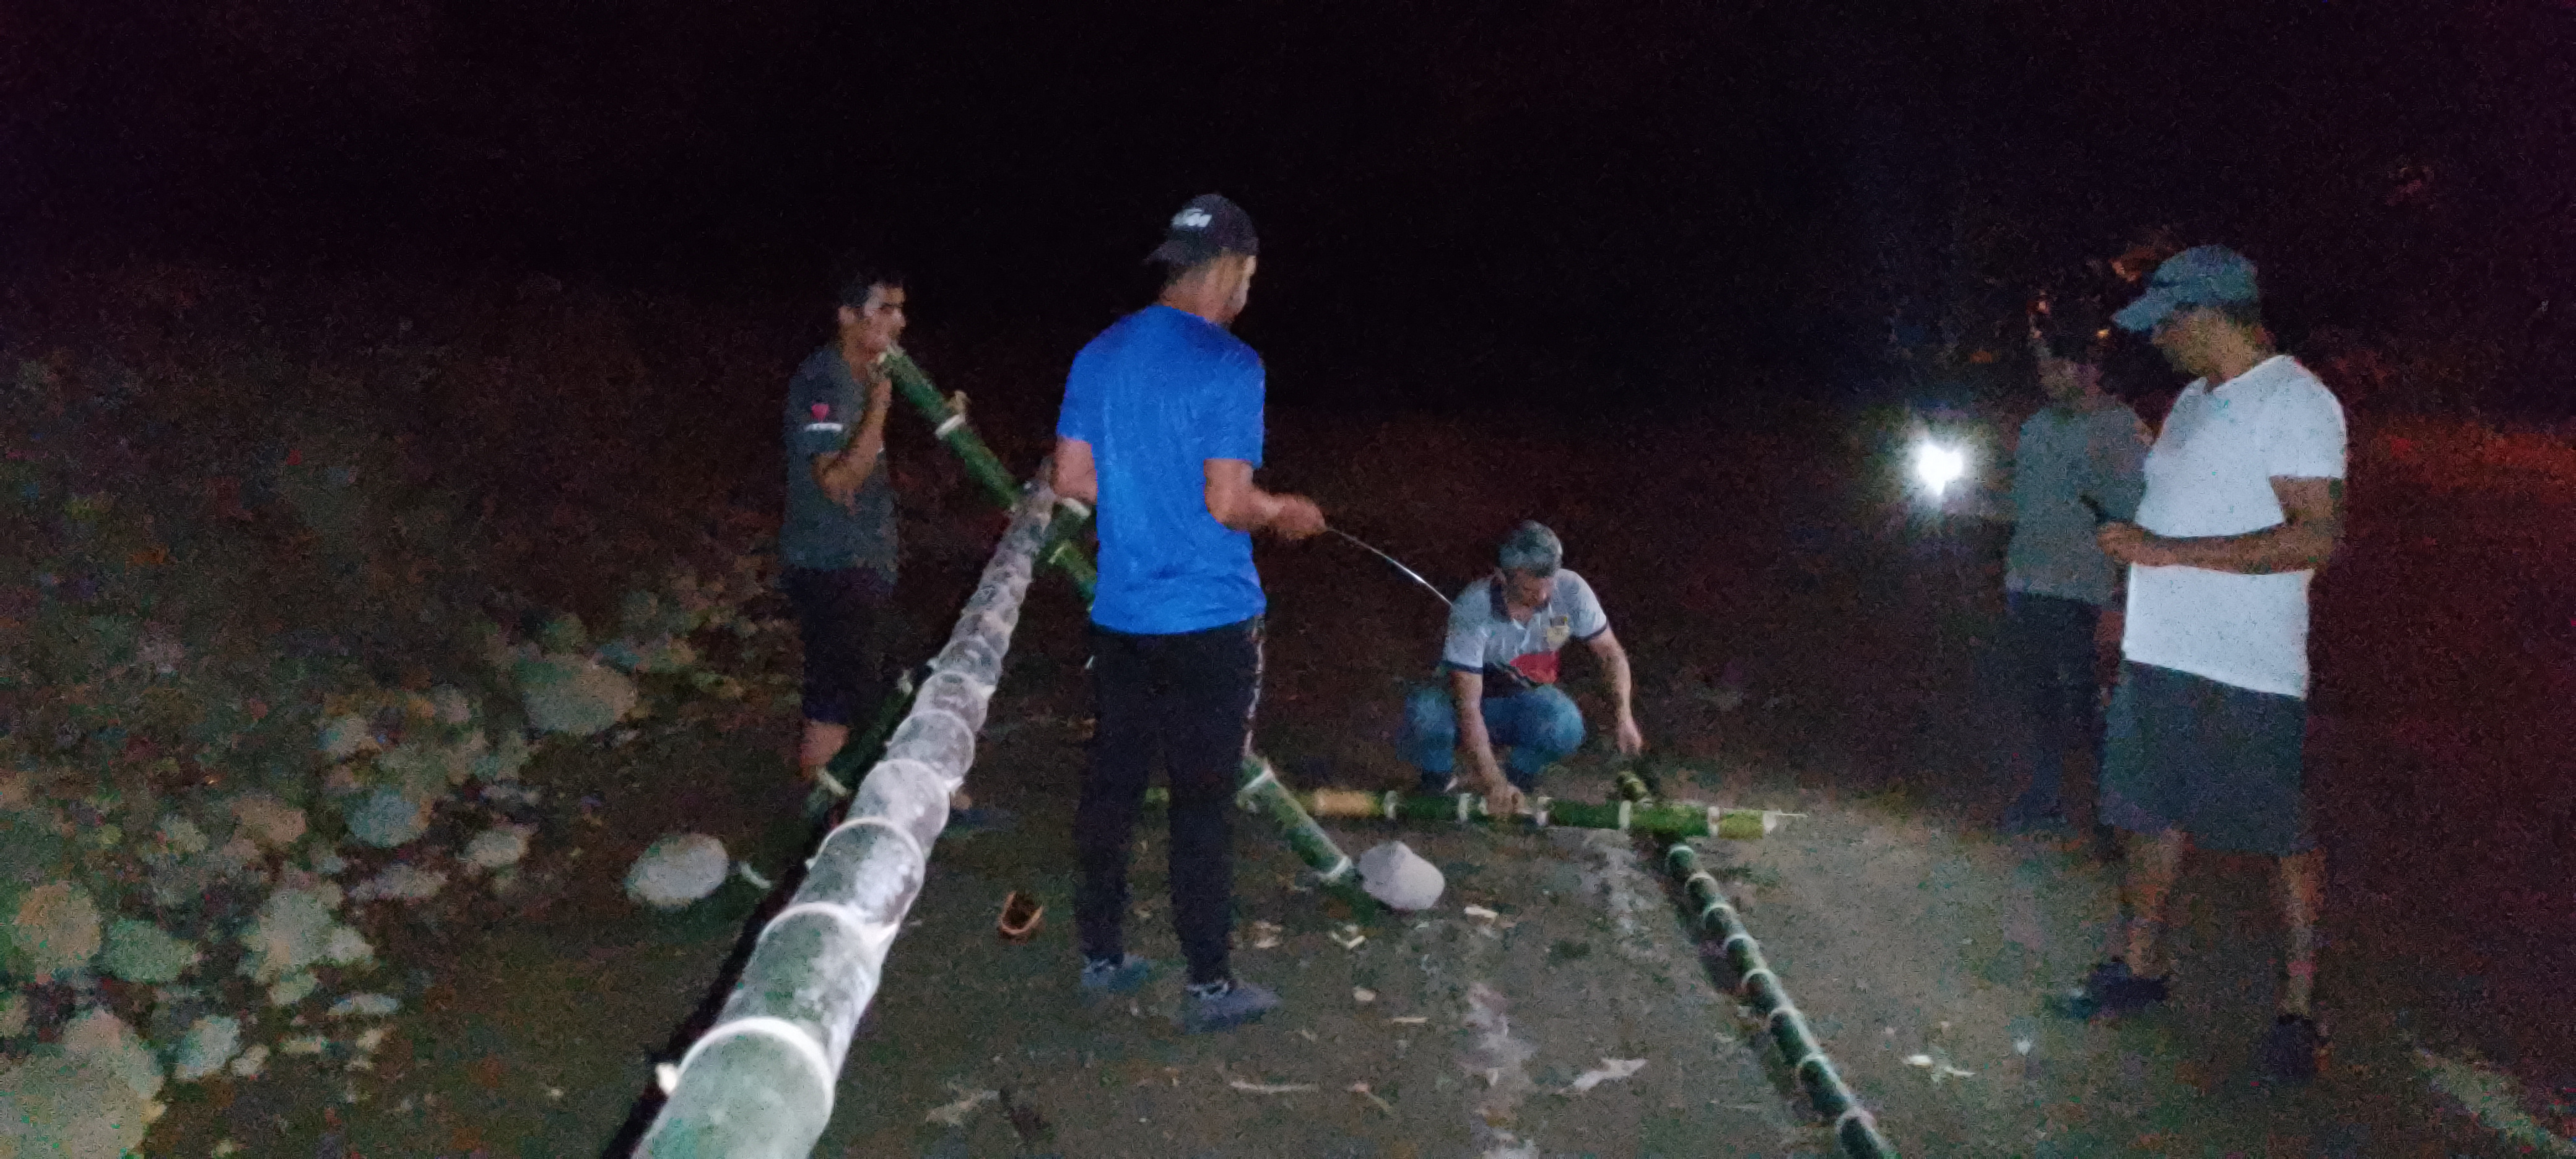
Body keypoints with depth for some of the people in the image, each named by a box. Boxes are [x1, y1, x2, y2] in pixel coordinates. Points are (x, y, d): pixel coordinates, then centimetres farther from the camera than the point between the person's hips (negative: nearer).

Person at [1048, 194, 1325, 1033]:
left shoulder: (1099, 356, 6)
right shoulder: (1228, 367, -15)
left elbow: (1073, 479, 8)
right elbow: (1228, 503, -19)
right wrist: (1283, 514, 1)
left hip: (1120, 615, 6)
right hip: (1209, 621, -6)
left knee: (1111, 785, 15)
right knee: (1201, 803, 2)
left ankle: (1101, 956, 27)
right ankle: (1209, 986, 12)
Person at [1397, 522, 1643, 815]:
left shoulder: (1571, 590, -22)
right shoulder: (1473, 609, -31)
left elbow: (1611, 653, -6)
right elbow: (1467, 706, -32)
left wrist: (1624, 716, -21)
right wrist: (1492, 783, -37)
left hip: (1526, 702, 2)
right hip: (1472, 700, -2)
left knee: (1566, 726, -34)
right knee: (1425, 711, -37)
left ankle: (1516, 778, -3)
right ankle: (1437, 783, -4)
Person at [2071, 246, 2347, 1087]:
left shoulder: (2294, 401, -13)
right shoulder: (2196, 399, 14)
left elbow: (2317, 537, -22)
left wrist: (2166, 551, -24)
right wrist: (2133, 603, 18)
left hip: (2247, 671, -9)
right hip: (2160, 655, 9)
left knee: (2285, 838, 3)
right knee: (2155, 816, 17)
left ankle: (2298, 1009, 16)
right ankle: (2139, 967, 31)